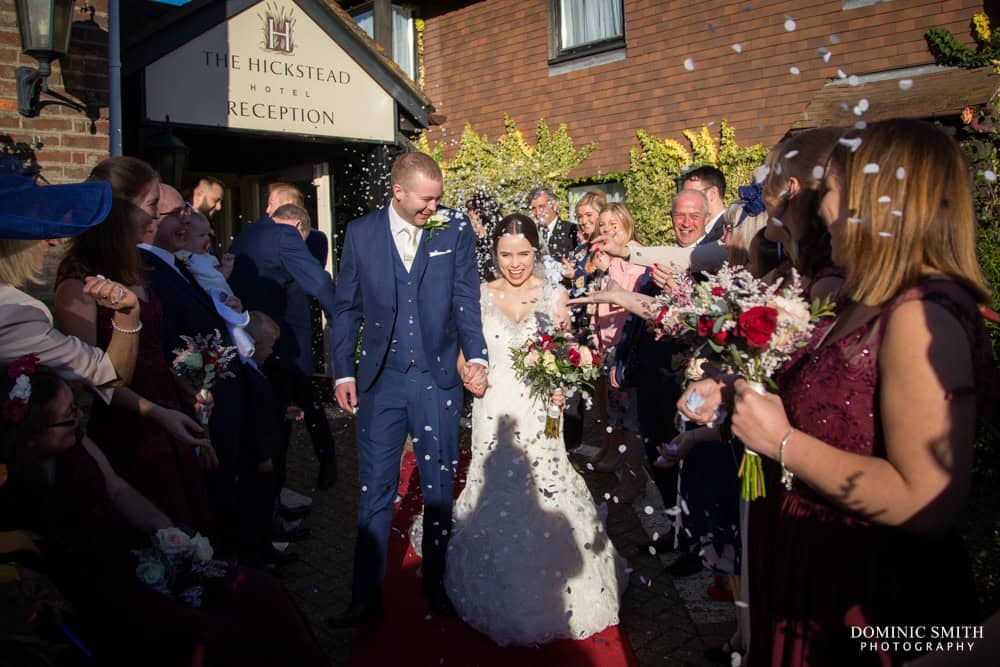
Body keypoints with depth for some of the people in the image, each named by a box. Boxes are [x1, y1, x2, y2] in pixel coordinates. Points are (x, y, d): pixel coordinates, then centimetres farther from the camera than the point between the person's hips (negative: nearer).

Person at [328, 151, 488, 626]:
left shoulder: (455, 230, 0)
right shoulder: (361, 233, 2)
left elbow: (466, 299, -2)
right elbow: (347, 308, 6)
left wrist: (475, 356, -15)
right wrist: (343, 372, 1)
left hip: (438, 379, 0)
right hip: (380, 382, 0)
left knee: (439, 489, 11)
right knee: (375, 493, 6)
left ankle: (436, 586, 28)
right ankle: (366, 598, 19)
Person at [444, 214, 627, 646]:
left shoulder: (554, 296, 2)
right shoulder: (479, 296, 4)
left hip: (538, 415, -1)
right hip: (494, 415, 1)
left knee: (545, 501, -1)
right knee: (495, 504, 7)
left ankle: (553, 602, 21)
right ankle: (505, 601, 29)